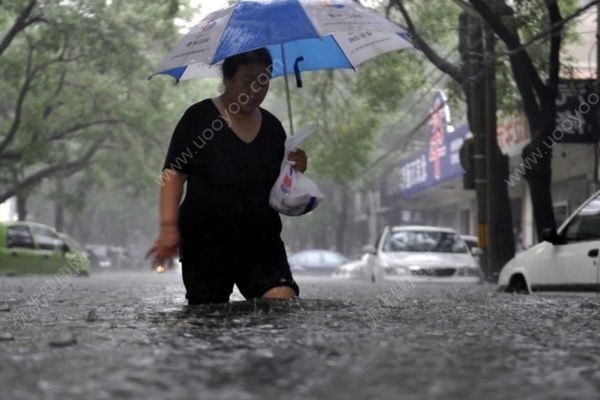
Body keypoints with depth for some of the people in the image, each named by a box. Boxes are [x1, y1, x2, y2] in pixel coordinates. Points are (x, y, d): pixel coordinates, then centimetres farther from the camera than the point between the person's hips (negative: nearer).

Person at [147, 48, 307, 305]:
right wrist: (169, 226, -16)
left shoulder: (272, 127, 12)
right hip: (206, 243, -3)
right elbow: (173, 175, -5)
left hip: (261, 244, 3)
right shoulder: (200, 117, -1)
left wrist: (295, 172, -2)